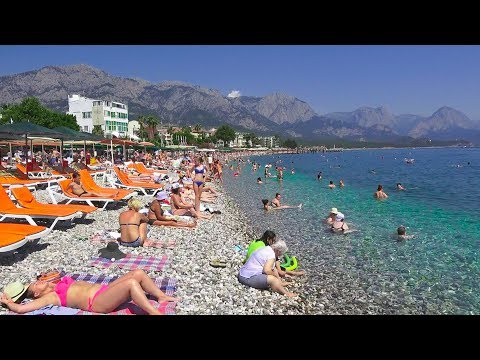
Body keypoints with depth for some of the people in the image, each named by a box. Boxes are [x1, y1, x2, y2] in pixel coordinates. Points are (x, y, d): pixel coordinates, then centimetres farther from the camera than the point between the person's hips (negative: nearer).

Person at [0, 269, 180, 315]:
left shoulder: (56, 285, 23)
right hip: (98, 301, -9)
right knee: (131, 282, -33)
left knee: (138, 273, -4)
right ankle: (156, 313, -34)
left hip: (104, 289, 9)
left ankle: (162, 296, 4)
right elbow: (20, 308, -7)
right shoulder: (49, 297, 1)